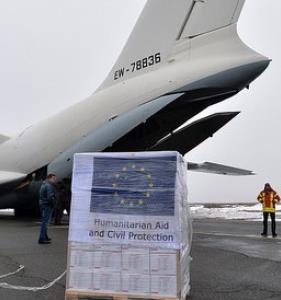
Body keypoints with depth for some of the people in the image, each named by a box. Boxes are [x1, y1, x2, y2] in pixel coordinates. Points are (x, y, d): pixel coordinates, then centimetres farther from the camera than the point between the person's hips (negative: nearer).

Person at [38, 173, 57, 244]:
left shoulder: (44, 184, 16)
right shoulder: (49, 186, -18)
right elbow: (50, 197, -26)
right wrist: (53, 203, -12)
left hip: (43, 204, 11)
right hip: (47, 205, -11)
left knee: (45, 221, 20)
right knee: (45, 222, -7)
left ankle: (45, 236, 32)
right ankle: (42, 239, -6)